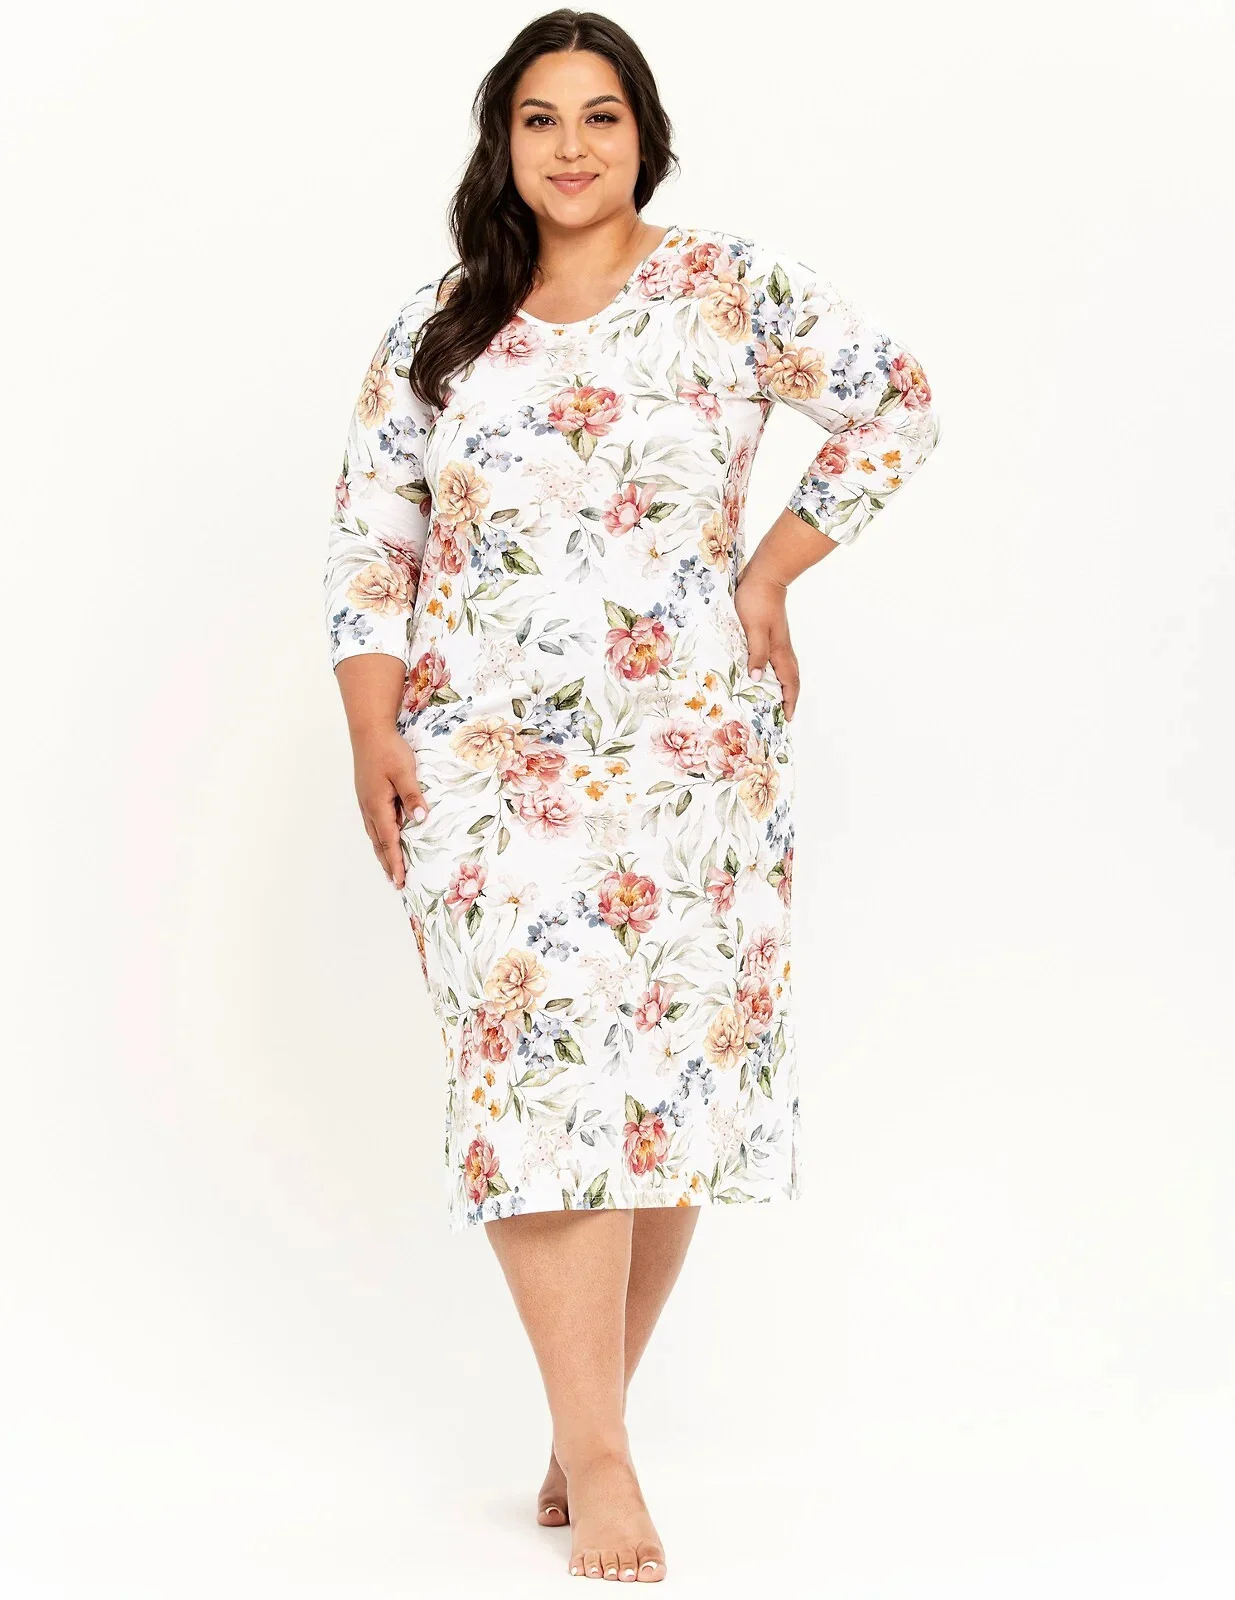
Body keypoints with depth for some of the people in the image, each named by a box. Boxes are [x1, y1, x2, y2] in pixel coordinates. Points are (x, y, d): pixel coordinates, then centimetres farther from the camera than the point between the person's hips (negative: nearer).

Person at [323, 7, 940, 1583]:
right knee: (535, 1063, -10)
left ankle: (590, 1422, 14)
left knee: (673, 1072, -1)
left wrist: (771, 572, 3)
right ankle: (596, 1452, -5)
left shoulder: (732, 285, 4)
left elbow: (892, 404, 8)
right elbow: (369, 527, 9)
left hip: (691, 748, 0)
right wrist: (372, 729, -1)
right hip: (487, 758, 1)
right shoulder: (439, 326, 9)